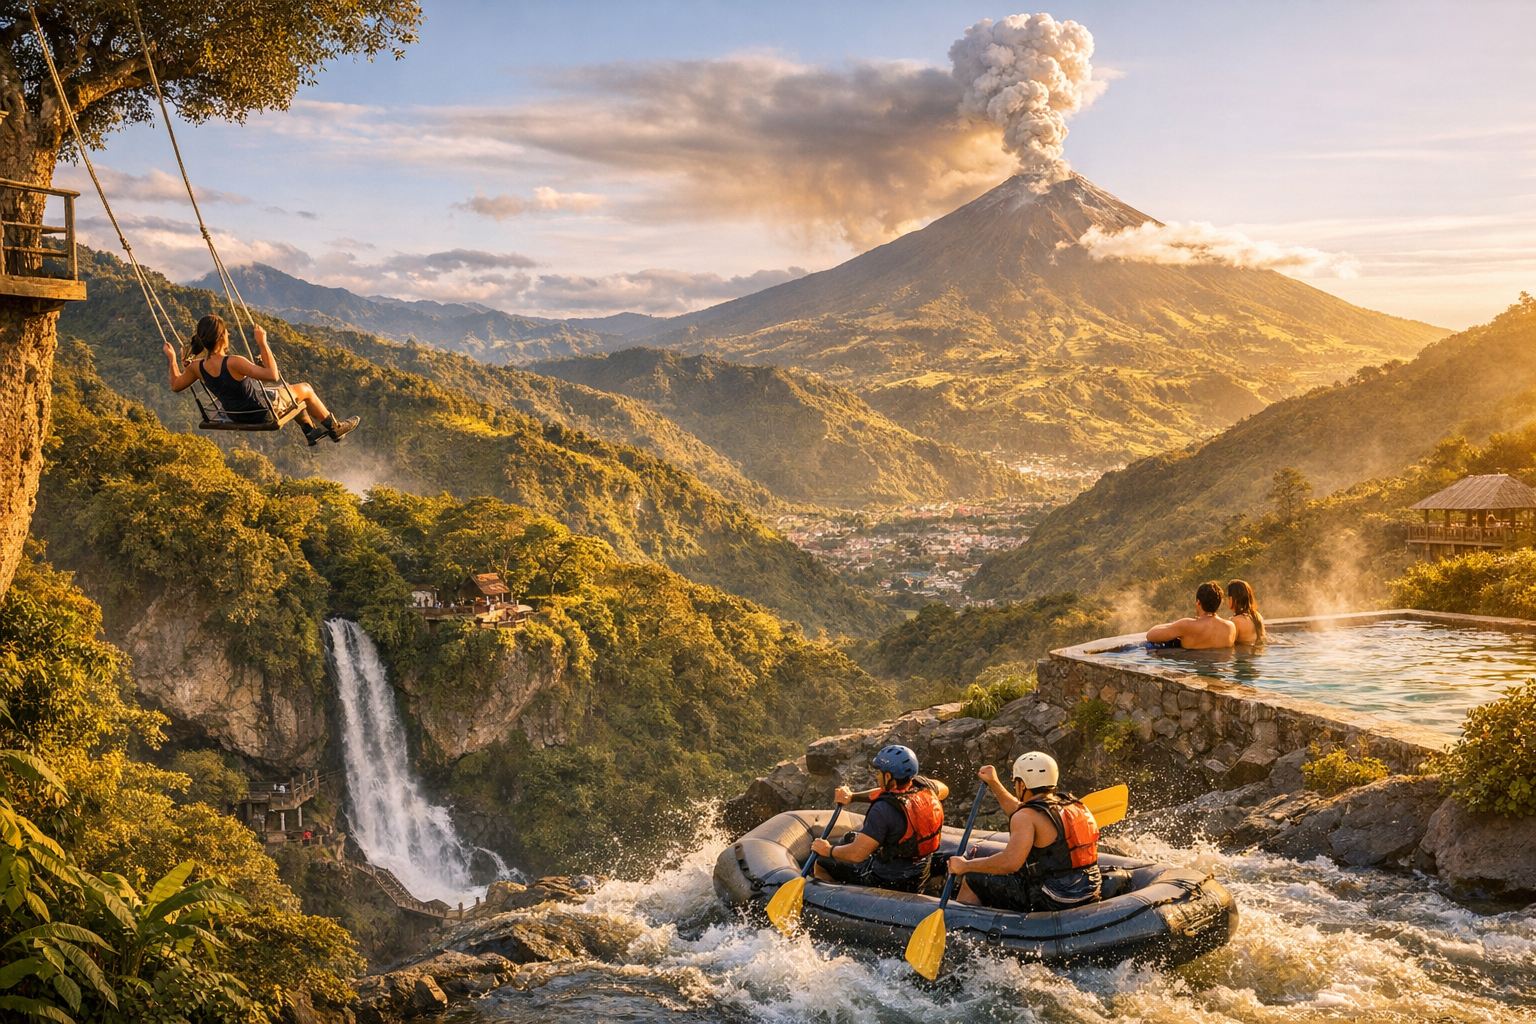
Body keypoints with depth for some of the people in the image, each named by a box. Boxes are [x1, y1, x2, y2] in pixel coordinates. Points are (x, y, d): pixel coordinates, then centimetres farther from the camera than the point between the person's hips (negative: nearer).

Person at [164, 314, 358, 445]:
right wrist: (262, 343, -34)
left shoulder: (197, 367, -16)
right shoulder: (233, 363, -37)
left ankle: (311, 431, 46)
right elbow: (272, 375, -38)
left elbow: (175, 385, 1)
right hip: (261, 411, -8)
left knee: (289, 391, 32)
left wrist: (172, 359, 9)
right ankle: (335, 429, 35)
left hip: (236, 415, 8)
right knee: (305, 389, 17)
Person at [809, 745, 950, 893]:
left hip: (888, 882, -8)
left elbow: (856, 854, -31)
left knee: (822, 863, 10)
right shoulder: (924, 786, -12)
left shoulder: (884, 809, -31)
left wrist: (828, 850, -9)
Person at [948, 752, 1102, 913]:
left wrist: (965, 866, -18)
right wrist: (994, 784, 31)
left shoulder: (1028, 816, -16)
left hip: (1050, 903, -9)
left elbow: (1010, 862, -29)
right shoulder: (1075, 806, 11)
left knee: (971, 881, 6)